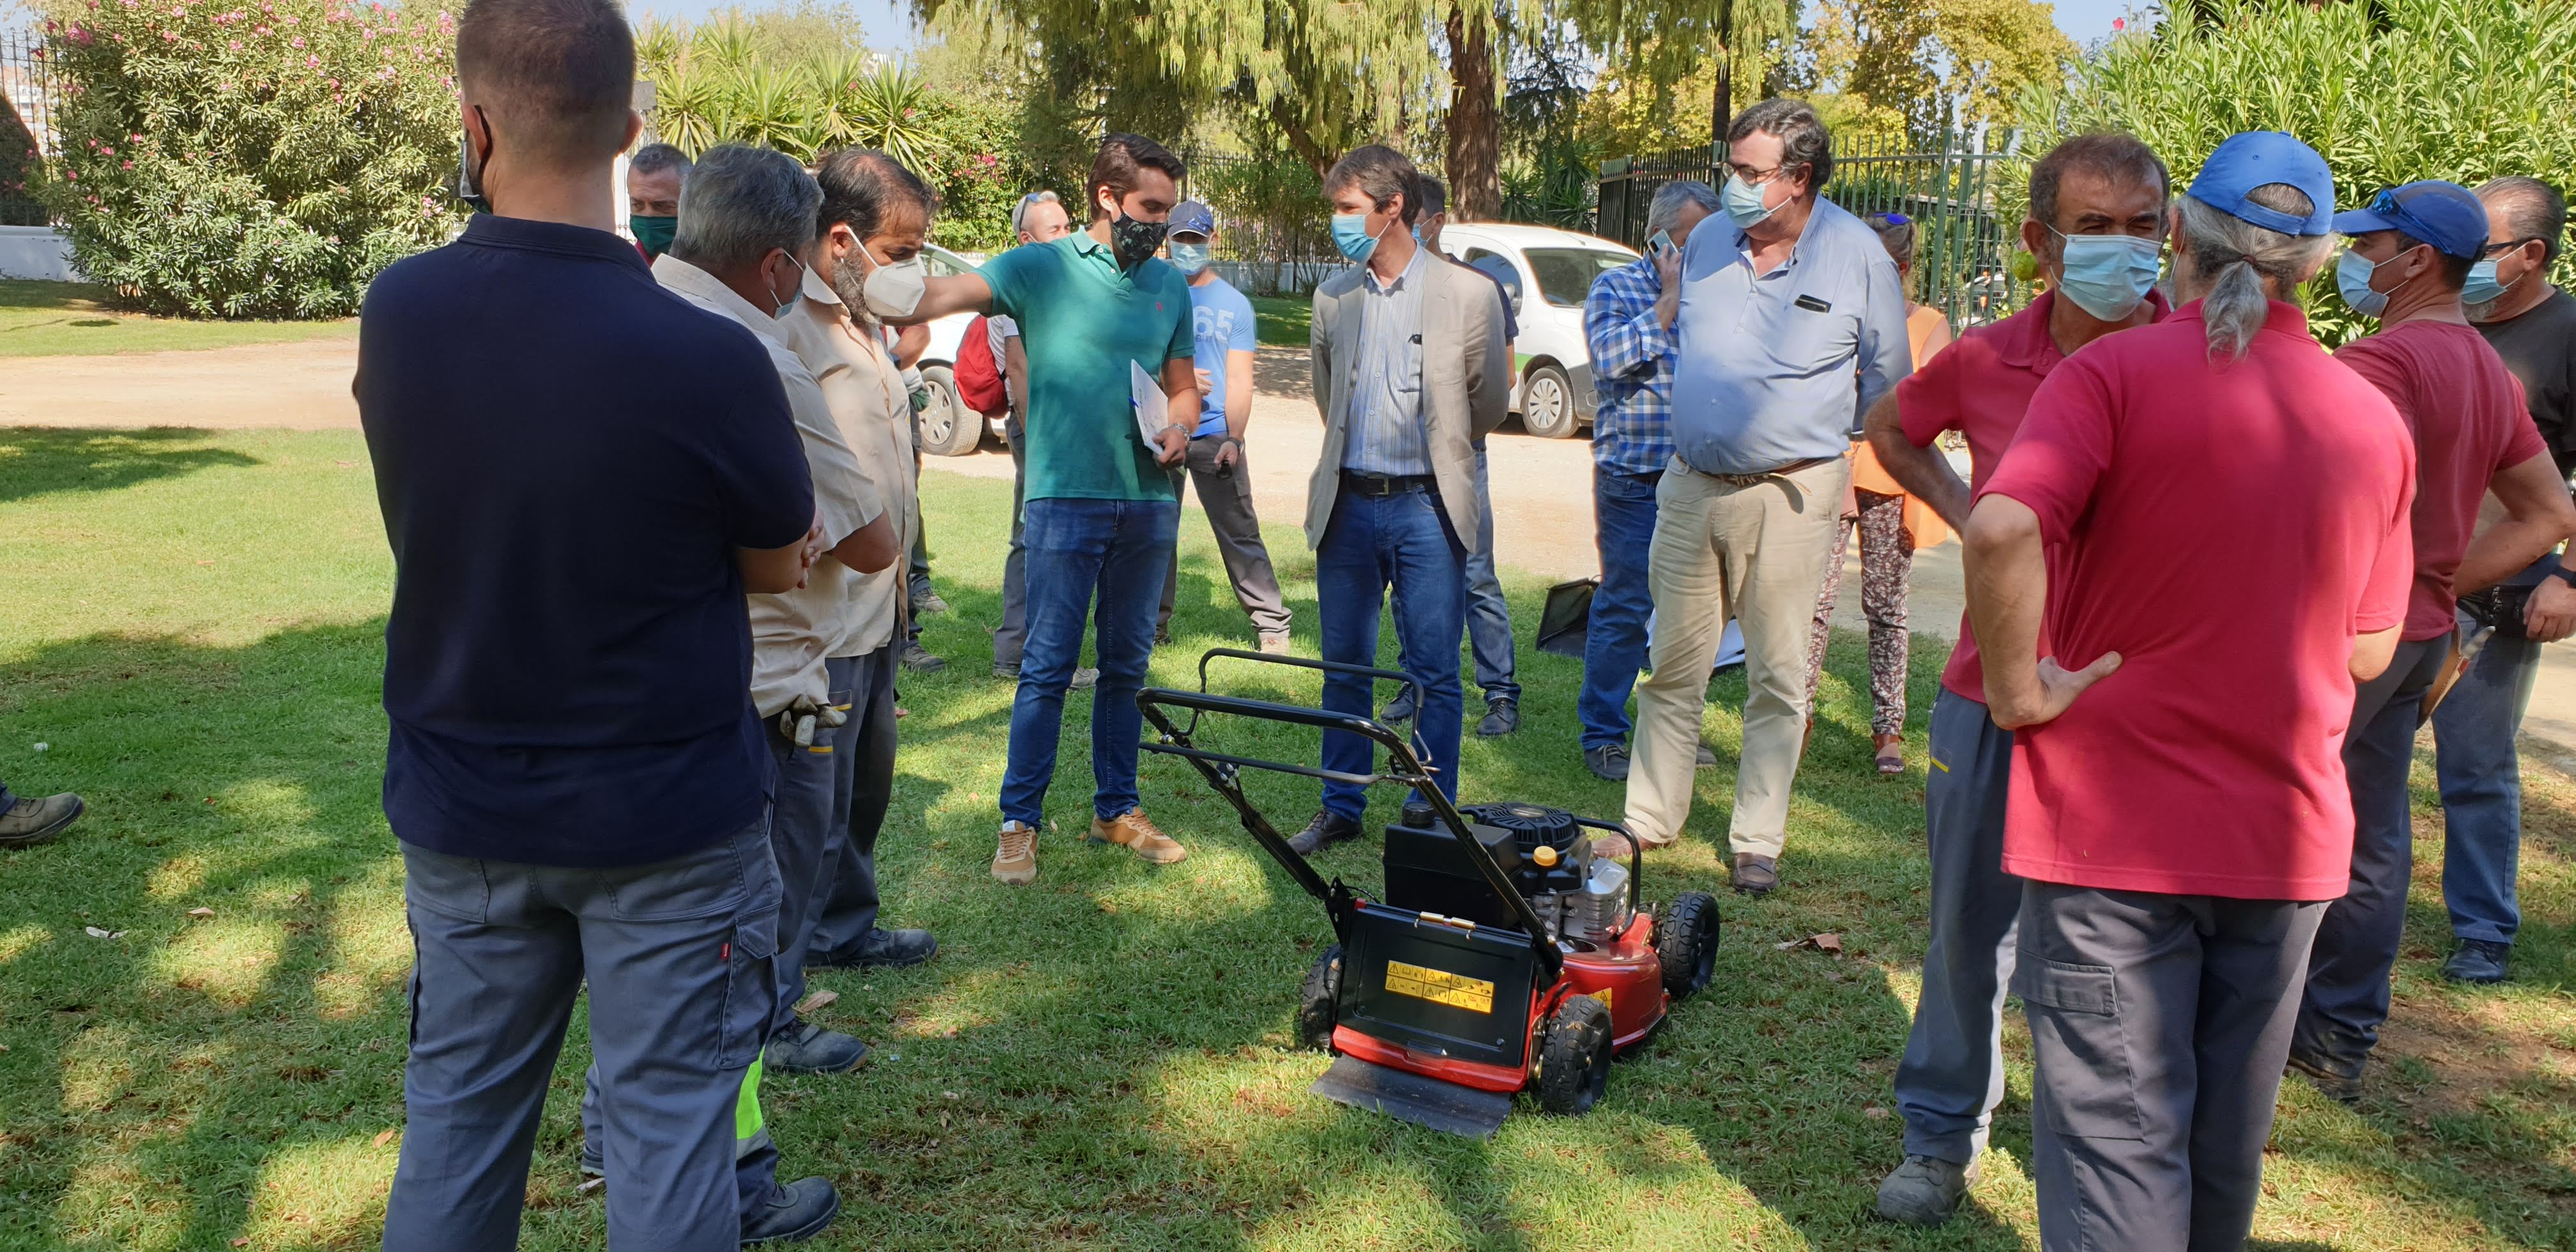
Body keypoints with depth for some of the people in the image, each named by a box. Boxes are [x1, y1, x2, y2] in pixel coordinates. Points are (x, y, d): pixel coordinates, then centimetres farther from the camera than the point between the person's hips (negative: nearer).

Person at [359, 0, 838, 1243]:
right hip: (667, 820, -4)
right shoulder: (709, 359, -24)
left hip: (457, 809, 5)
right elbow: (780, 564, -6)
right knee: (668, 1135, 9)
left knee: (455, 1115, 20)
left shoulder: (394, 311, -9)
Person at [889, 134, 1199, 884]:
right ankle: (1019, 822, 9)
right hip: (1065, 494, -4)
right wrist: (884, 306, -36)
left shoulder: (1170, 286, 12)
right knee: (1047, 667, -2)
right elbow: (951, 294, -17)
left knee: (1127, 665, 13)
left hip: (1148, 499, 5)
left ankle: (1117, 809, 24)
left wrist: (1179, 433, -1)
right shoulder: (1042, 269, -3)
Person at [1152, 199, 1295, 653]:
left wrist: (1234, 438, -12)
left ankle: (1271, 623, 0)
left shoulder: (1234, 304, 7)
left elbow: (1239, 378, 1)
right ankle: (1154, 623, 20)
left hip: (1213, 434, -2)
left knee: (1238, 531, -6)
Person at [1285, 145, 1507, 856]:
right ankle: (1341, 809, 22)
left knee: (1433, 675, 2)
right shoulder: (1332, 298, 8)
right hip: (1347, 505, 4)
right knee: (1344, 666, 10)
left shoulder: (1467, 294, -3)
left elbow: (1491, 403, 7)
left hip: (1426, 508, -3)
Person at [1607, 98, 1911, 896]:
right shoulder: (1708, 243, 5)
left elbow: (1887, 382, 5)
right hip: (1691, 486, 4)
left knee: (1777, 677, 4)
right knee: (1673, 665, 9)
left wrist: (1807, 430, 11)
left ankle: (1757, 843, 15)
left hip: (1788, 494, -3)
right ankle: (1650, 821, 21)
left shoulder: (1858, 254, -6)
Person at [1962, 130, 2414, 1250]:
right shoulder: (2374, 420, 4)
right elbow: (2370, 651, 9)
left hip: (2110, 826, -4)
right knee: (2228, 1141, 21)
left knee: (2117, 1137, 3)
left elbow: (2003, 528, -30)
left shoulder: (2114, 373, -12)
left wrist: (2018, 688, -17)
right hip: (2286, 834, 5)